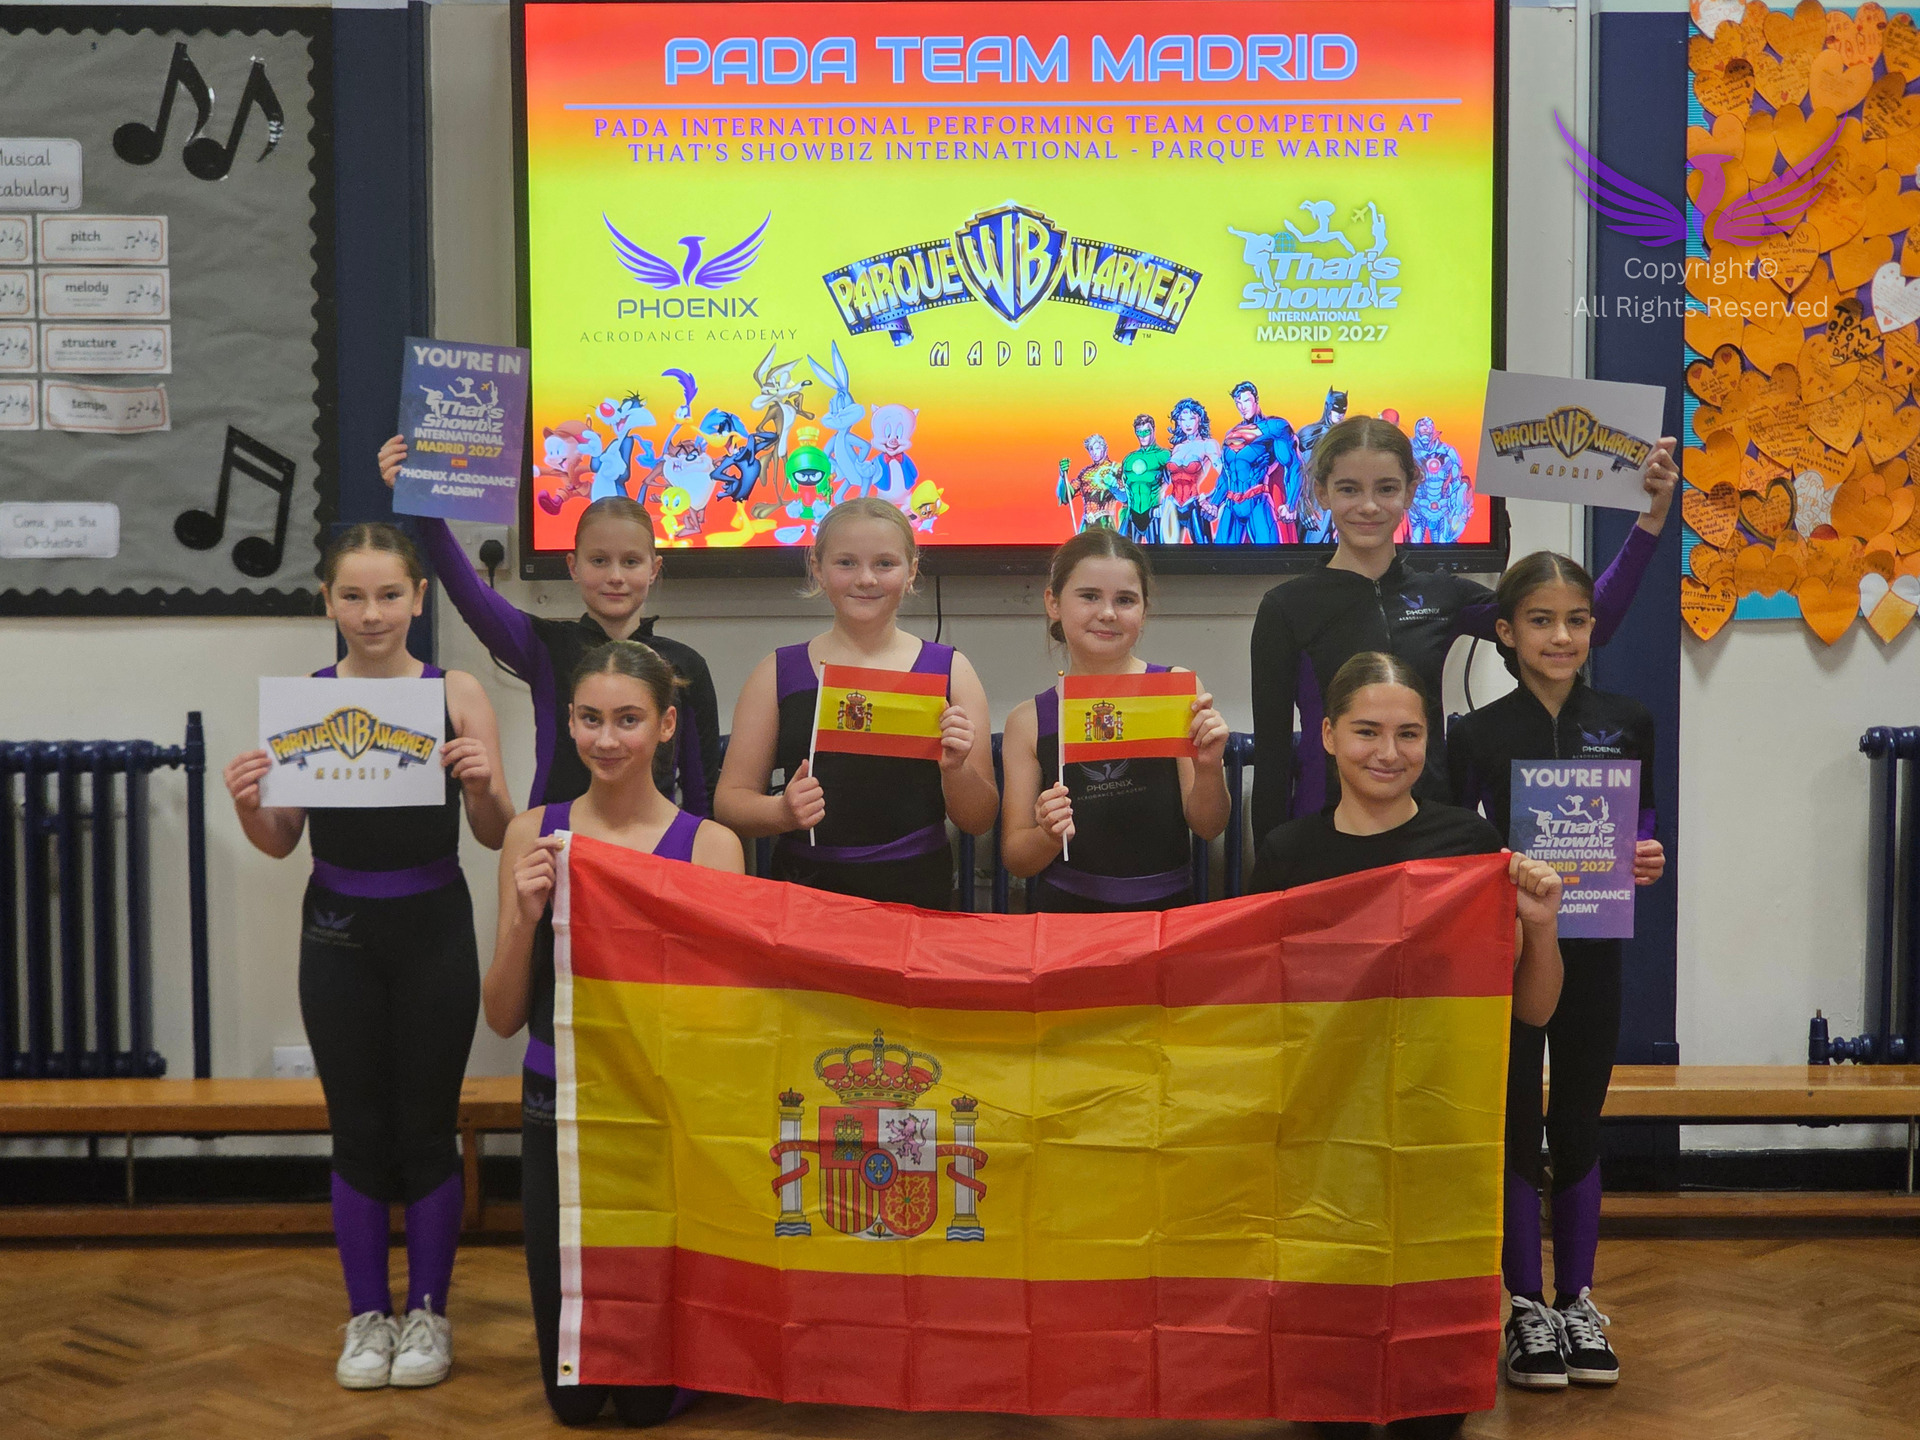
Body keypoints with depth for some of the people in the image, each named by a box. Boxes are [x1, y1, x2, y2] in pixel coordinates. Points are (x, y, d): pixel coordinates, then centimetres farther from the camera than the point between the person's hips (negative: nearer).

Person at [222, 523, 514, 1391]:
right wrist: (247, 806, -17)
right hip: (339, 931, 1)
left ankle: (428, 1312, 21)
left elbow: (496, 836, -3)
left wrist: (483, 784, -23)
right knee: (358, 1130, 9)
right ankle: (366, 1315, 22)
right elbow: (282, 841, 4)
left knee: (426, 1126, 6)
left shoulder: (457, 693, -4)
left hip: (433, 927, -1)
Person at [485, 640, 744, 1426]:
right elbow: (503, 1017, 0)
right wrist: (527, 918, -16)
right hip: (558, 1114, 2)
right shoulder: (533, 835, 0)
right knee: (572, 1395, 9)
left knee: (648, 1397, 6)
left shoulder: (708, 845, -8)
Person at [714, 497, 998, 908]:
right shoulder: (778, 673, 9)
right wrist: (782, 812, -12)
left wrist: (956, 769, -10)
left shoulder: (949, 670, 8)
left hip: (919, 900, 0)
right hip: (804, 887, 0)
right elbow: (729, 802, 8)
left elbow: (979, 822, 10)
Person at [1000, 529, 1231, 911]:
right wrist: (1050, 837, -10)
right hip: (1066, 909, 0)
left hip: (1167, 908, 0)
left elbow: (1208, 828, 8)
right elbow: (1016, 859, 11)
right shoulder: (1029, 721, 7)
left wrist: (1209, 769, -11)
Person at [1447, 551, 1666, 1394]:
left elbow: (1640, 834, 8)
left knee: (1579, 1126, 11)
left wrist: (1649, 861, -12)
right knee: (1517, 1126, 5)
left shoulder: (1627, 725, 2)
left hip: (1592, 950, 2)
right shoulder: (1479, 736, -6)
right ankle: (1527, 1306, 18)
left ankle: (1578, 1301, 23)